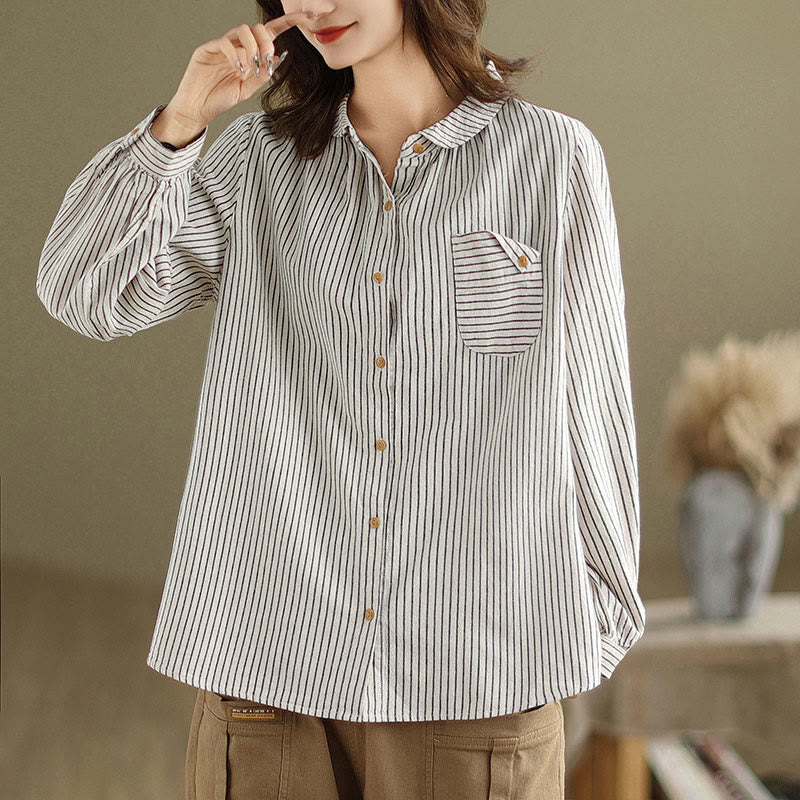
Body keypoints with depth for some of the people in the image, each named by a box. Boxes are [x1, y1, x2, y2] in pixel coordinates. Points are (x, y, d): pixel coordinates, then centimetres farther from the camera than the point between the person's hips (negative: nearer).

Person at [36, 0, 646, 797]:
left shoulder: (554, 157, 2)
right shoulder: (261, 157, 9)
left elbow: (586, 397, 6)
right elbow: (82, 292, 2)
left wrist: (597, 621, 10)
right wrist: (181, 119, -7)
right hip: (269, 654, 2)